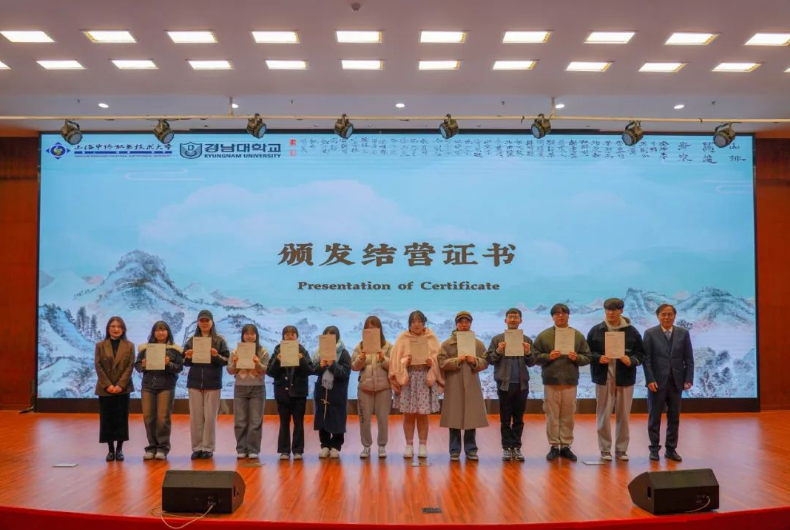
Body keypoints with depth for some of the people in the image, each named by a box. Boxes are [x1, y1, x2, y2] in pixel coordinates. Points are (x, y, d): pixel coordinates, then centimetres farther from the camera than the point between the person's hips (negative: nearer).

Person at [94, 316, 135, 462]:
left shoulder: (129, 346, 4)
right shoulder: (100, 346, 4)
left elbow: (130, 366, -2)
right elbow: (98, 367, -1)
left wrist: (120, 385, -12)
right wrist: (107, 385, -11)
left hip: (123, 388, 0)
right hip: (105, 389, 0)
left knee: (121, 419, 1)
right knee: (107, 419, 2)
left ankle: (119, 449, 9)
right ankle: (110, 449, 10)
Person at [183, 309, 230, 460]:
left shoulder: (220, 340, 0)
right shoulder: (192, 340, 7)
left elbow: (226, 361, -3)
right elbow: (185, 362, 7)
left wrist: (217, 356, -21)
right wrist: (188, 357, -14)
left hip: (213, 384, -2)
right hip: (195, 383, 2)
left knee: (210, 416, 1)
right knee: (195, 416, 4)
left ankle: (208, 448, 9)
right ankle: (196, 447, 12)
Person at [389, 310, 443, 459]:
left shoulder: (432, 338, 7)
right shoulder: (402, 338, 5)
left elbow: (438, 357, 4)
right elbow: (395, 359, 1)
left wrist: (432, 362, -15)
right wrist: (404, 362, -17)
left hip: (426, 379, 0)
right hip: (407, 378, 0)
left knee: (423, 414, 2)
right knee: (408, 414, 1)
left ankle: (423, 446, 12)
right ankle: (409, 445, 11)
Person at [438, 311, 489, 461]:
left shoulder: (478, 344, 9)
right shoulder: (447, 344, 2)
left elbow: (485, 362, 6)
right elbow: (442, 363, -5)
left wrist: (475, 361, -13)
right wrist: (456, 360, -18)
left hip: (472, 385, 2)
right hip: (454, 386, -2)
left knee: (472, 418, 4)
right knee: (454, 419, 1)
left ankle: (471, 449, 16)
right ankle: (455, 450, 11)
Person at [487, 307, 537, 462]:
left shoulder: (527, 340, 6)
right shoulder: (497, 339, 2)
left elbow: (531, 363, 5)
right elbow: (489, 359, 0)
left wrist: (528, 353, -14)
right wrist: (498, 351, -17)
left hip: (522, 384, 2)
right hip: (504, 383, -1)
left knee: (519, 418, 8)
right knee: (505, 419, 4)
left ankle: (517, 447, 14)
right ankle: (507, 447, 10)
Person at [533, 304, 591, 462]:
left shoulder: (578, 335, 7)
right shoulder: (543, 335, 2)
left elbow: (587, 358, 7)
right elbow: (535, 357, 1)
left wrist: (577, 357, -13)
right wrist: (548, 356, -15)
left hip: (570, 382, 1)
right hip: (551, 381, -1)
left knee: (568, 416, 6)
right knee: (552, 416, 3)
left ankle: (566, 446, 16)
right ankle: (554, 446, 13)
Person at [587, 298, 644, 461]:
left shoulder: (632, 331, 2)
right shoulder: (596, 331, 2)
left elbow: (640, 353, 5)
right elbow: (587, 352, 5)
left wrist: (632, 360, -14)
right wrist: (598, 358, -14)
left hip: (625, 379, 1)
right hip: (603, 378, 0)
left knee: (623, 416, 8)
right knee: (604, 415, 4)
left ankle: (621, 449, 19)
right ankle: (605, 449, 14)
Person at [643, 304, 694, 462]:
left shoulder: (683, 333, 6)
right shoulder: (650, 333, -1)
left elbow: (689, 359, 5)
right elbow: (647, 359, -5)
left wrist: (688, 379, -4)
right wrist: (650, 380, -13)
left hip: (676, 382, 2)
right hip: (657, 382, -2)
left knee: (674, 418, 8)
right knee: (654, 417, 4)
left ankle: (671, 449, 18)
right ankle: (654, 449, 14)